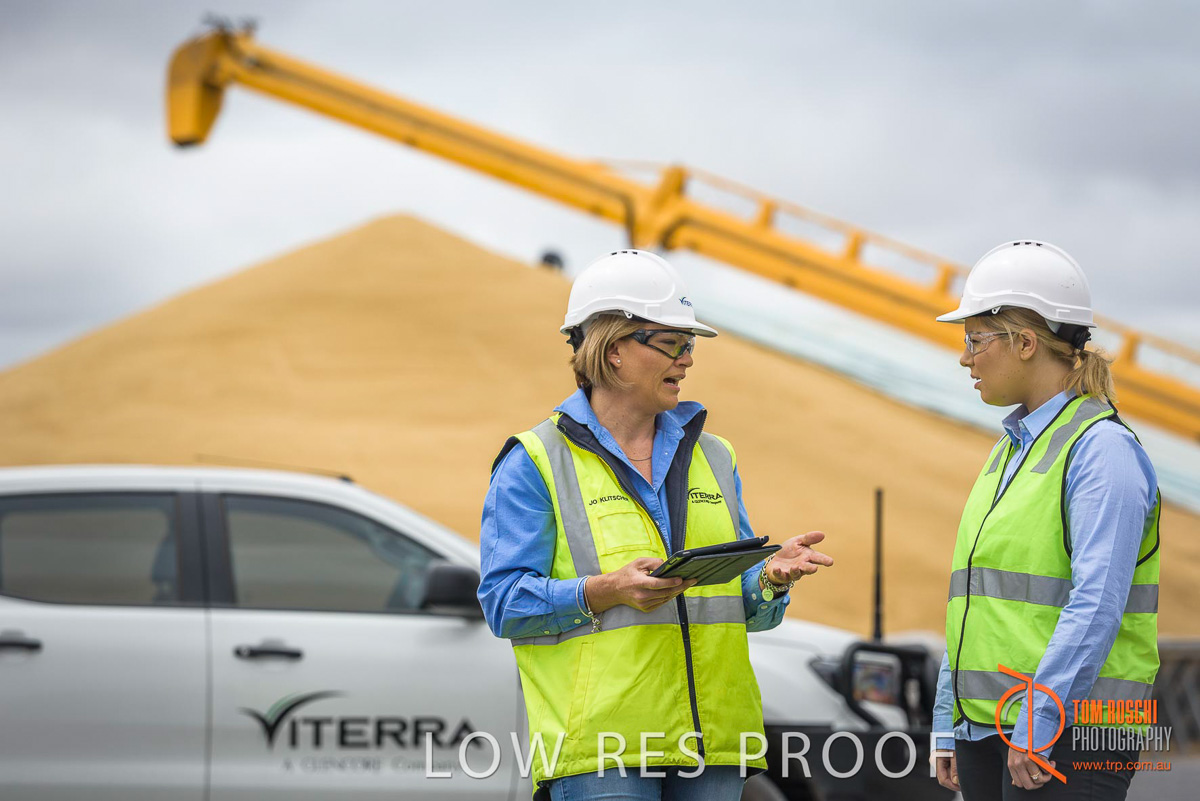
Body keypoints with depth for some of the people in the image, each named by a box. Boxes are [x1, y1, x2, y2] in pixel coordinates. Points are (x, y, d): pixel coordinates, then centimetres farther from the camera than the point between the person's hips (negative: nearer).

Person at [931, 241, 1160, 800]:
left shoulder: (1103, 448, -8)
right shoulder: (1010, 450, 18)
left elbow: (1097, 603, -17)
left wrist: (1037, 723, -21)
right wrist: (947, 727, 16)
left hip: (1066, 734, -8)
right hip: (987, 731, 8)